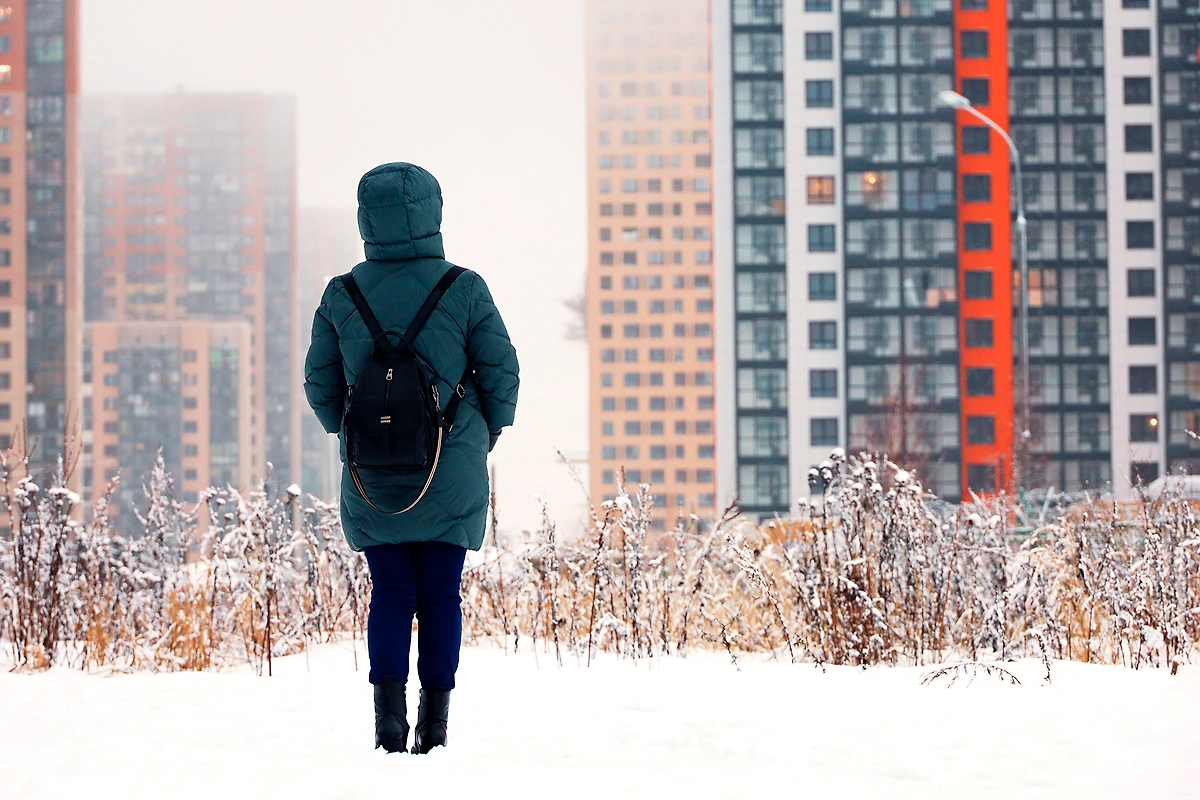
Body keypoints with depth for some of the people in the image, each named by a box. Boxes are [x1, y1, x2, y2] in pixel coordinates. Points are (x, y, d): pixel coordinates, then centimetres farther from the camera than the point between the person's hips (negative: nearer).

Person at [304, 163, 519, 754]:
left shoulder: (341, 296, -3)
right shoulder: (465, 290, -7)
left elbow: (320, 384, 3)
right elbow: (501, 373, -4)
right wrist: (487, 432, 14)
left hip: (371, 470, 1)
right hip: (454, 471, -1)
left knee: (390, 593, 7)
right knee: (441, 594, 5)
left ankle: (388, 704, -9)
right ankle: (435, 720, 4)